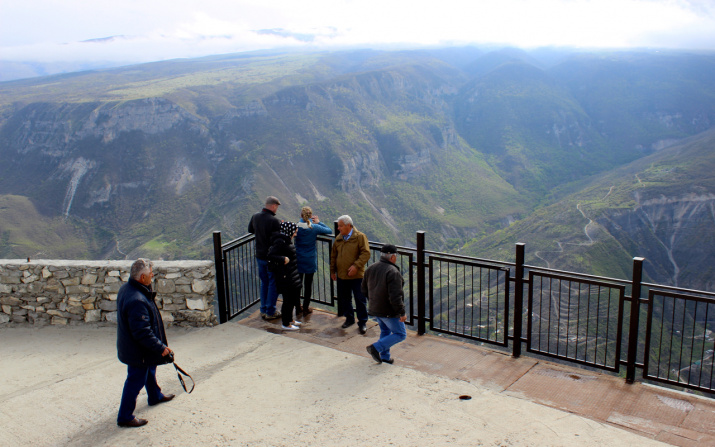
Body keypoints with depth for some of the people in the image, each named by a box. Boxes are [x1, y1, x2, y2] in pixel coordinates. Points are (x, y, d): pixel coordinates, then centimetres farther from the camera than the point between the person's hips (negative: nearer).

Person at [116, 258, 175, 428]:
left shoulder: (126, 289, -2)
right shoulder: (136, 300, -36)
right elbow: (142, 332, -32)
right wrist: (161, 348, -25)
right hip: (138, 352, -11)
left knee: (149, 370, 30)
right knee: (136, 381, 4)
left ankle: (155, 396, 53)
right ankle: (125, 417, 19)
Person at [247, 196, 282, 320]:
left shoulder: (255, 217, 0)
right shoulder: (274, 220, -23)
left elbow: (250, 230, 17)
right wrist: (282, 227, -3)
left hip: (259, 256, 7)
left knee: (264, 283, 20)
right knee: (273, 284, 6)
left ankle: (263, 310, 26)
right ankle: (270, 312, 12)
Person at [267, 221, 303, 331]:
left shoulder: (287, 240, 11)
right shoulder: (280, 241, -19)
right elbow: (271, 255, -26)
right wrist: (283, 259, -27)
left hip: (292, 275, 10)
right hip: (285, 276, -10)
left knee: (293, 299, 20)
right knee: (288, 300, 0)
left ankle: (290, 320, 35)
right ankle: (286, 324, 12)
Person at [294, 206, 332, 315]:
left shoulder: (296, 226, -11)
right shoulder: (315, 227, -13)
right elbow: (329, 230, 1)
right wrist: (318, 222, 8)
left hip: (298, 260, 2)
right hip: (310, 260, -2)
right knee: (308, 284, 9)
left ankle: (298, 307, 22)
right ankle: (306, 308, 16)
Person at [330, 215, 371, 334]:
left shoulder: (360, 237, -8)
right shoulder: (338, 238, 9)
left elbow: (366, 253, -14)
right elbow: (333, 255, 17)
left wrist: (356, 266, -22)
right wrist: (333, 271, 13)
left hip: (356, 276, -5)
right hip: (341, 275, 5)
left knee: (360, 300, 1)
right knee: (344, 299, 14)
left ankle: (362, 322, 13)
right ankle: (349, 319, 32)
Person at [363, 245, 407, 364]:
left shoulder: (370, 269, 1)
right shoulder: (393, 272, -24)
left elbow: (364, 289, 12)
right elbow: (395, 296, -28)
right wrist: (402, 313, -18)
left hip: (375, 309, 8)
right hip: (389, 311, -8)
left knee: (385, 331, 26)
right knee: (400, 334, 7)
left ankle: (384, 356, 29)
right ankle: (376, 348, -1)